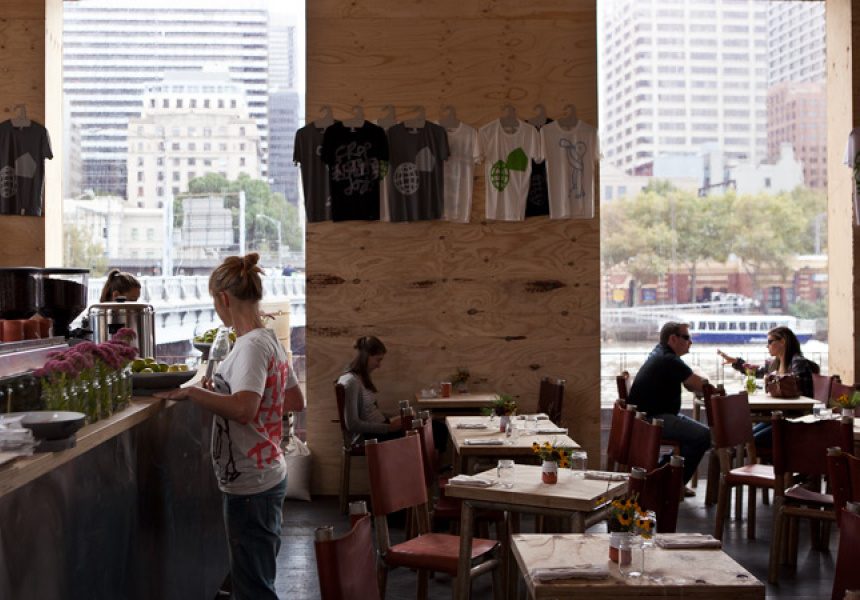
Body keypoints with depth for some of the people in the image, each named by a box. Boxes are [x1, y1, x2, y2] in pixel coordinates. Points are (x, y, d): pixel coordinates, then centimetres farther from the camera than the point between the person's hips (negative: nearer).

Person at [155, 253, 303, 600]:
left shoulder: (252, 346, -19)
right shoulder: (270, 340, 10)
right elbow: (296, 399, 21)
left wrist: (191, 392, -25)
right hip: (269, 477, 10)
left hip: (251, 486, -10)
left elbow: (243, 409, -35)